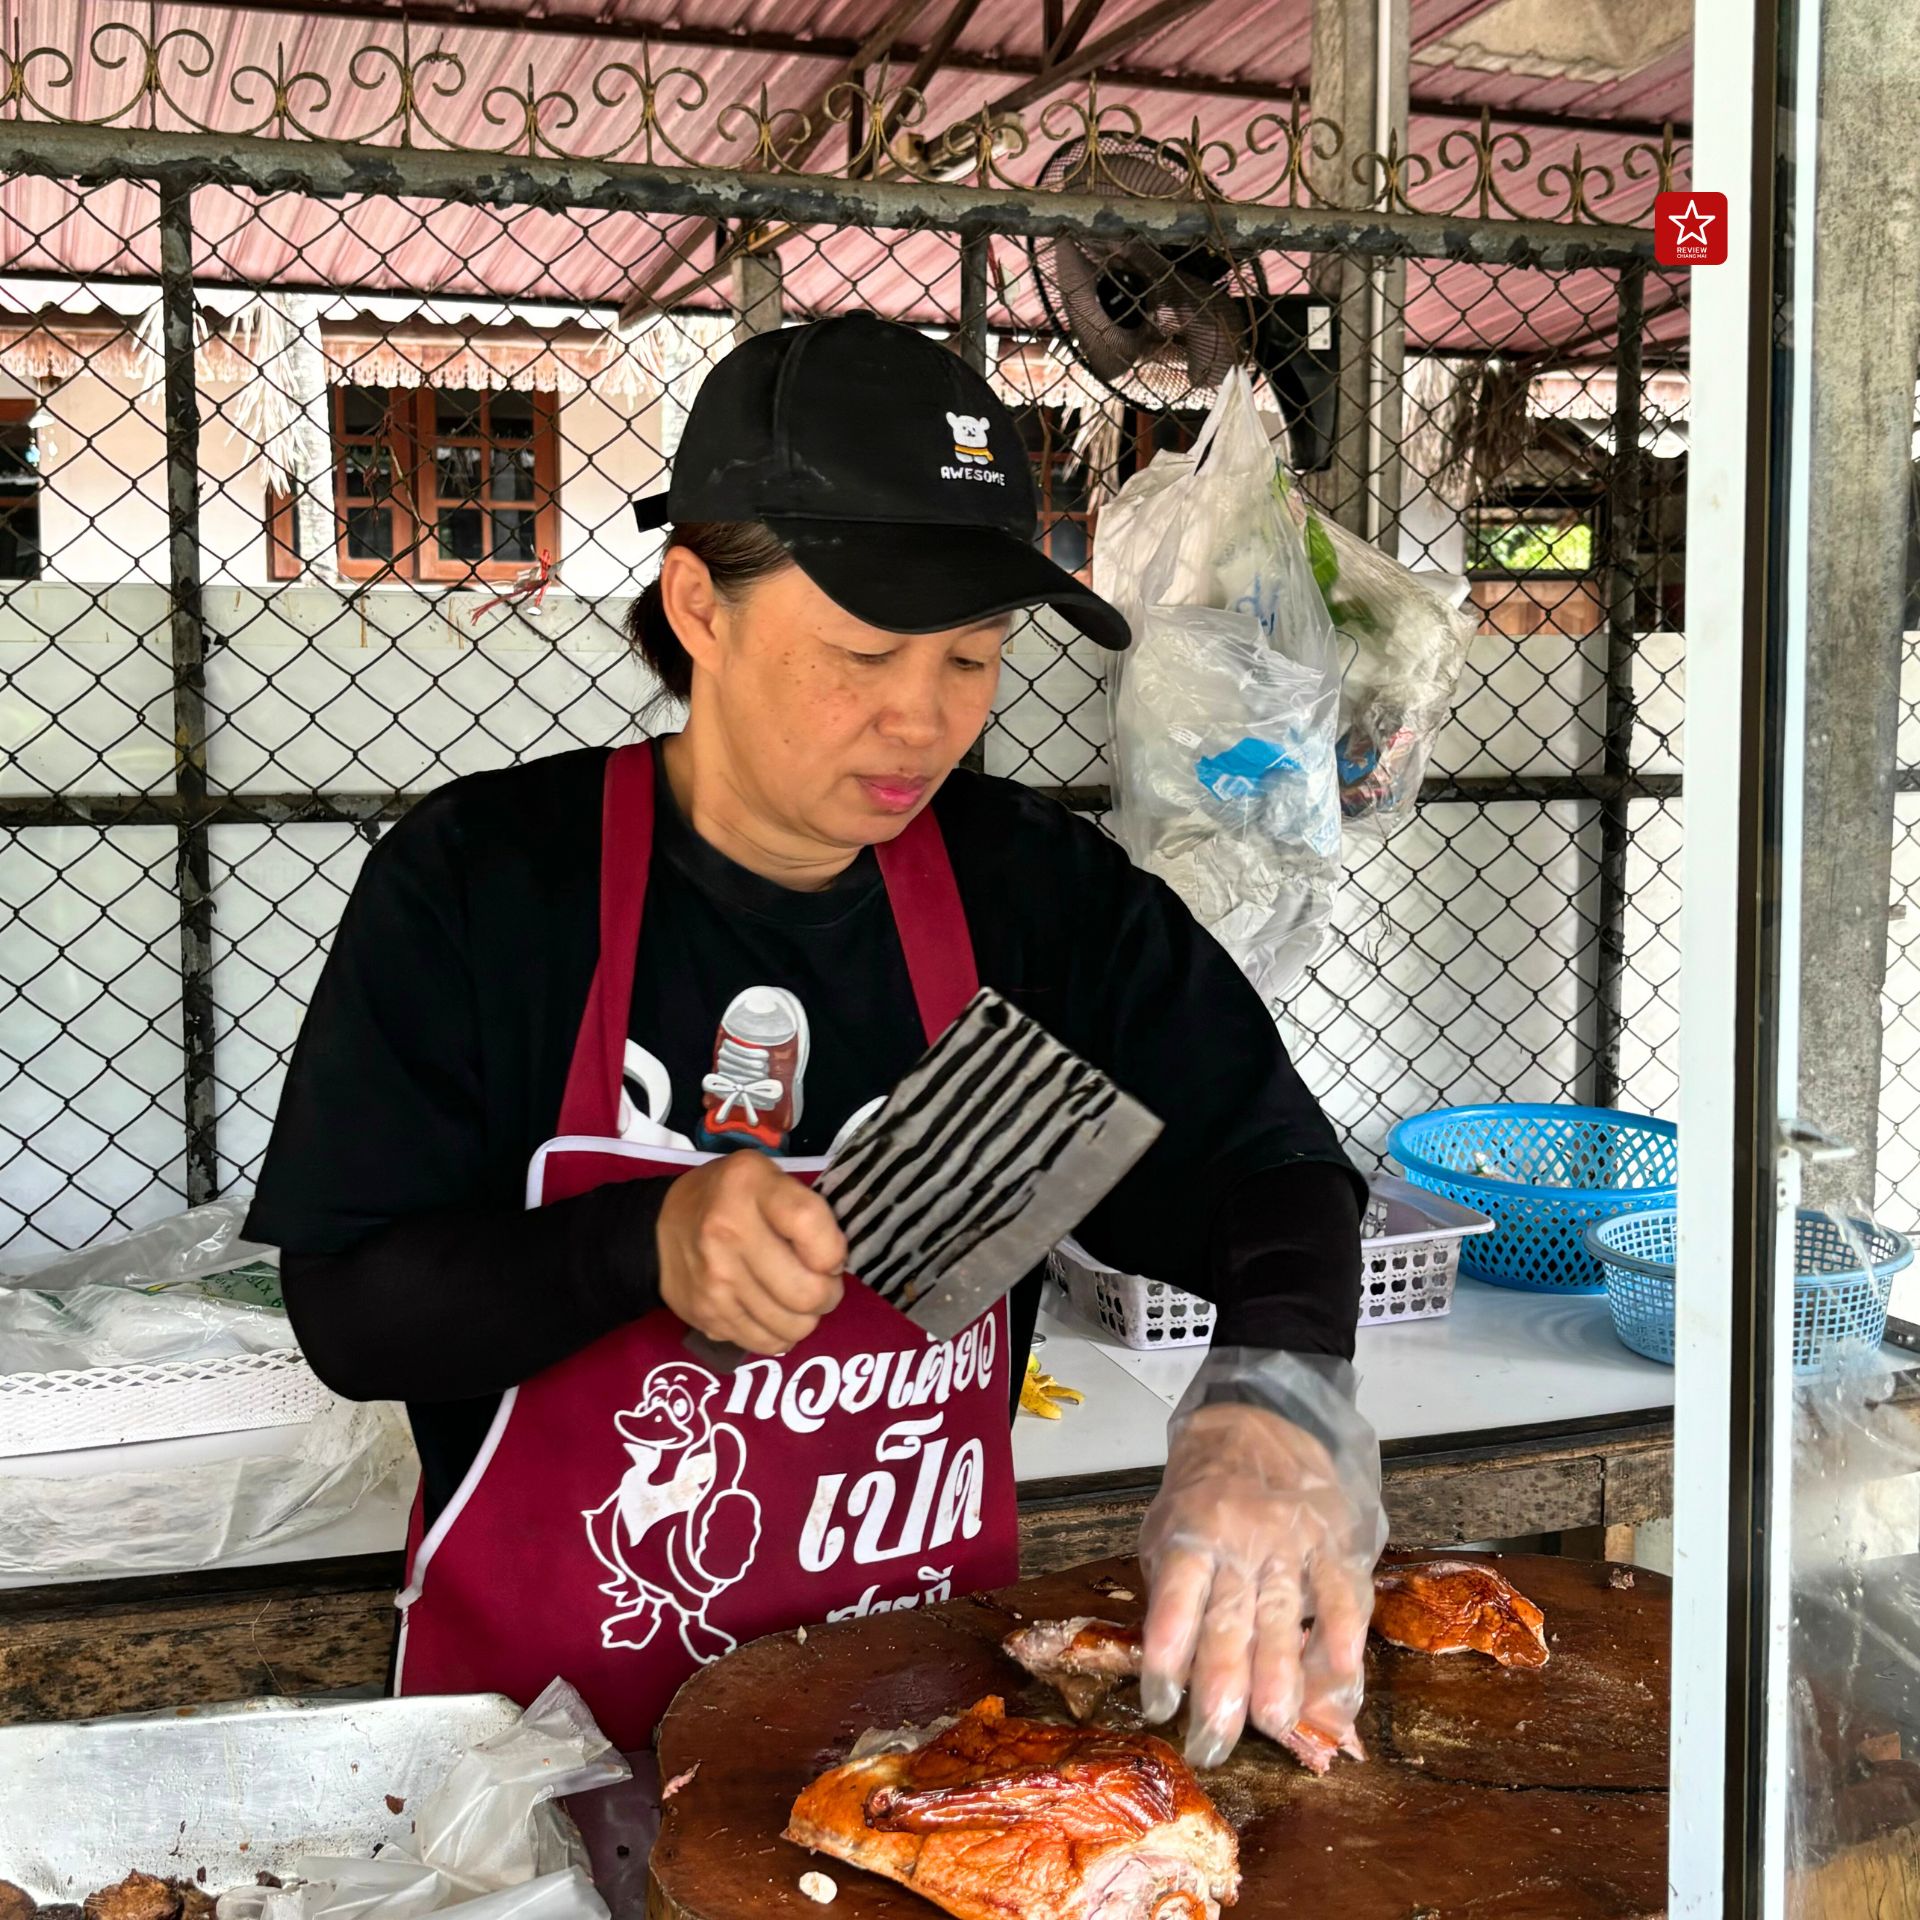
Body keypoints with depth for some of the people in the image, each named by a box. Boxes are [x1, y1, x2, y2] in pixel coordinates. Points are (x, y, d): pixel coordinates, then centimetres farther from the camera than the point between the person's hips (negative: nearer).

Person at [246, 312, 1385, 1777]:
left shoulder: (1038, 886, -1)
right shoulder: (481, 881, -7)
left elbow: (1277, 1173, -2)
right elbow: (345, 1313, -6)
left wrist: (1281, 1394, -24)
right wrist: (648, 1245, -23)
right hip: (556, 1706, -3)